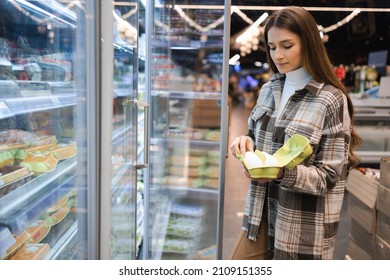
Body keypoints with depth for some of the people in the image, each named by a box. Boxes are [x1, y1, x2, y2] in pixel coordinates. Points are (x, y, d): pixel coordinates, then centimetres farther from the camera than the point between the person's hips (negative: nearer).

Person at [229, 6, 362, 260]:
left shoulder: (331, 100, -14)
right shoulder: (268, 90, 5)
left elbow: (328, 177, -14)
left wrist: (283, 172, -30)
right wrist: (247, 143, -9)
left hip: (304, 225, -5)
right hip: (262, 213, 5)